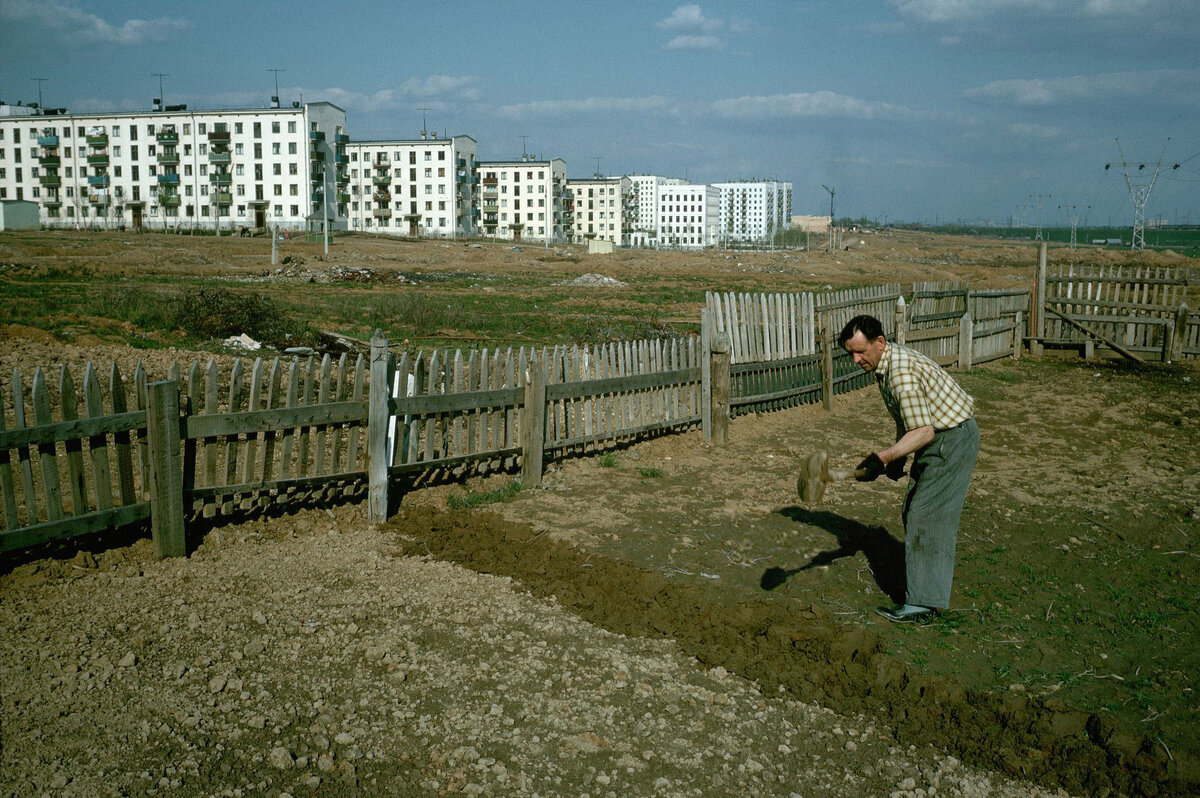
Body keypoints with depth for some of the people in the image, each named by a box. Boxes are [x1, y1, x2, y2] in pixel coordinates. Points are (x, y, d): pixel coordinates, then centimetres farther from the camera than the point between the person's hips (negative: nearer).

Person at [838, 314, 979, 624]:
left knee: (928, 517, -9)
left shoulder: (902, 371, -27)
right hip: (938, 435, 10)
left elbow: (923, 432, -31)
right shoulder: (884, 364, 5)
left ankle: (924, 603, -5)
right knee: (913, 512, 17)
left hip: (953, 438, -10)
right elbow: (907, 421, 17)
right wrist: (897, 458, 14)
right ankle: (933, 574, 32)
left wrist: (883, 457, -38)